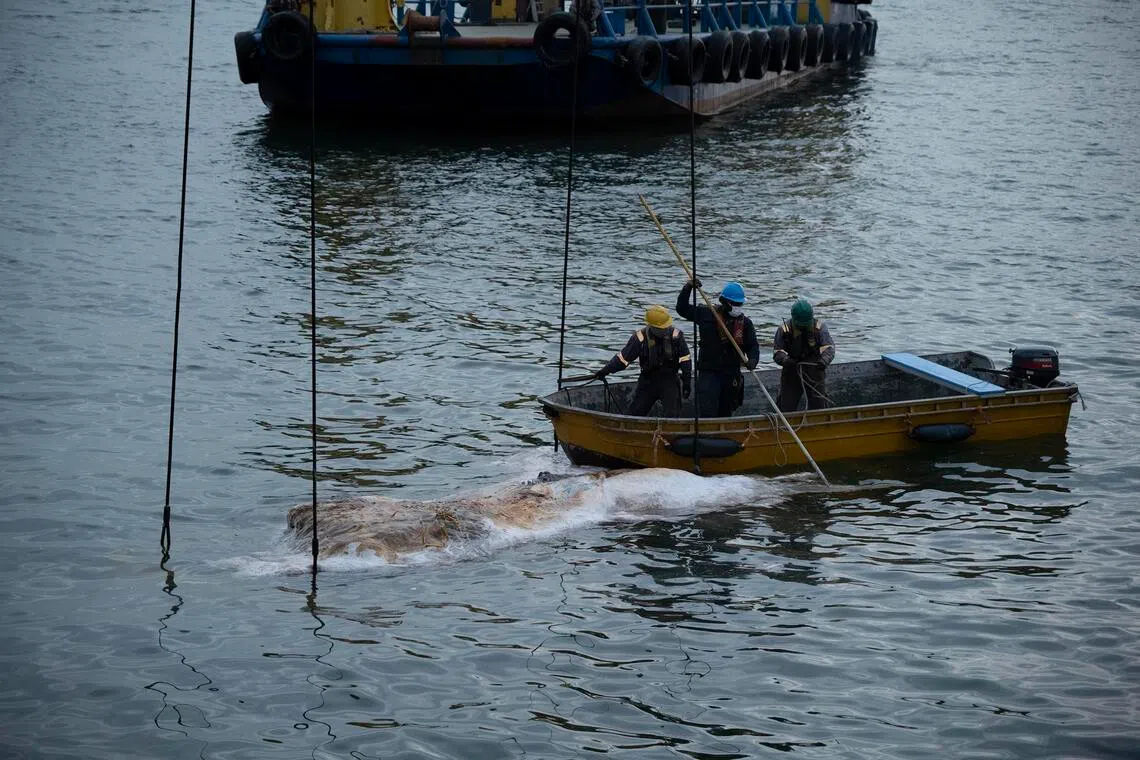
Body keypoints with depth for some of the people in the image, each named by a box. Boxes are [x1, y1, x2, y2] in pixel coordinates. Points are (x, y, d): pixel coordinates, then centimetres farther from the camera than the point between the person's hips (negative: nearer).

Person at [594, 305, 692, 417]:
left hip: (669, 380, -1)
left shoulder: (676, 336, -9)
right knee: (635, 412, 1)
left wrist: (687, 382, -4)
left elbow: (685, 360, -2)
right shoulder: (640, 338, -10)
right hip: (648, 380, 1)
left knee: (672, 415, -12)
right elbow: (624, 357, -4)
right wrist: (605, 371, -7)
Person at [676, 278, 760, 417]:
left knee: (725, 414, 14)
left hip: (731, 375, 4)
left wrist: (752, 361, -18)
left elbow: (752, 346, 4)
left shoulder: (745, 323, 6)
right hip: (708, 373, -4)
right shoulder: (707, 314, 0)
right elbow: (682, 309, 4)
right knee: (708, 414, -17)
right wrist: (688, 288, -9)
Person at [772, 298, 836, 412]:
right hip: (791, 373, 0)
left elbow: (829, 347, -14)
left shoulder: (819, 328, -6)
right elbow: (778, 352, -8)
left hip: (815, 370, 0)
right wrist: (785, 360, -32)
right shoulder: (784, 329, -7)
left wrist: (824, 360, -36)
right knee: (786, 407, 2)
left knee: (818, 406, 5)